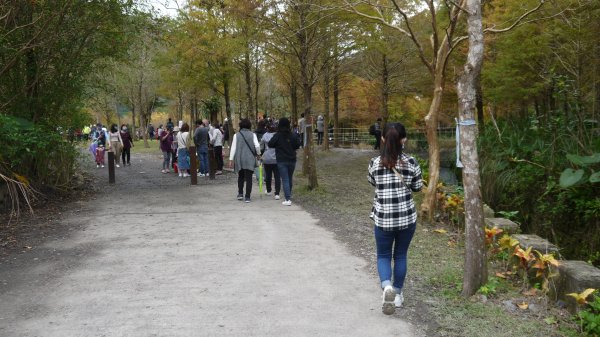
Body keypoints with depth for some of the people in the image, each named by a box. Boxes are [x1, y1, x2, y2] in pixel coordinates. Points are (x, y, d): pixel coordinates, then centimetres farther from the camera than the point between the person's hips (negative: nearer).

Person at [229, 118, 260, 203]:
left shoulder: (236, 135, 1)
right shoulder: (252, 135, -2)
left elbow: (233, 147, 0)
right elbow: (257, 146, -10)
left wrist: (231, 159, 3)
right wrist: (257, 154, 9)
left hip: (239, 159, 1)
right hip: (250, 159, -1)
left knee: (240, 177, 19)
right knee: (249, 178, 1)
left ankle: (240, 194, 13)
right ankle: (247, 197, -2)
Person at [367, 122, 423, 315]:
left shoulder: (375, 163, -8)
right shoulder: (411, 163, -8)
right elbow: (418, 187, 4)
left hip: (383, 218, -1)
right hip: (407, 217, 1)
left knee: (383, 256, 14)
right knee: (400, 255, 18)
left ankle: (387, 286, -12)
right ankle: (397, 294, 26)